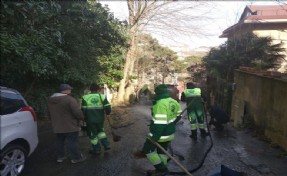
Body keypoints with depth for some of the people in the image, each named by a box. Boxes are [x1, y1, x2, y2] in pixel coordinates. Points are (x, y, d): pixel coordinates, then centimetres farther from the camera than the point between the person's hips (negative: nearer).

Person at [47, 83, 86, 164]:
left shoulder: (50, 100, 8)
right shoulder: (70, 99, -19)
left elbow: (48, 112, 18)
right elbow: (77, 112, -22)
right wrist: (82, 118, -3)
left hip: (57, 126, 7)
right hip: (70, 126, -7)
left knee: (59, 142, 19)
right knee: (72, 142, 2)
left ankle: (60, 157, 28)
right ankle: (76, 158, 10)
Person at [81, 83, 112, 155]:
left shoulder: (85, 98, -7)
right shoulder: (102, 97, -4)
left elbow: (83, 110, -8)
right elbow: (108, 108, -8)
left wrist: (85, 118, 8)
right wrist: (107, 112, 14)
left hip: (90, 120, -2)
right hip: (100, 119, 3)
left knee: (92, 134, 13)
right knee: (100, 131, 27)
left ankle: (96, 150, 25)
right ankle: (106, 145, 22)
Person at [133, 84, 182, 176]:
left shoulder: (160, 104, -26)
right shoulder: (174, 102, 1)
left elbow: (159, 123, -29)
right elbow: (178, 116, 14)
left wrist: (154, 137, -23)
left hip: (160, 134, -8)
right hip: (170, 133, 9)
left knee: (148, 149, 8)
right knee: (162, 151, 21)